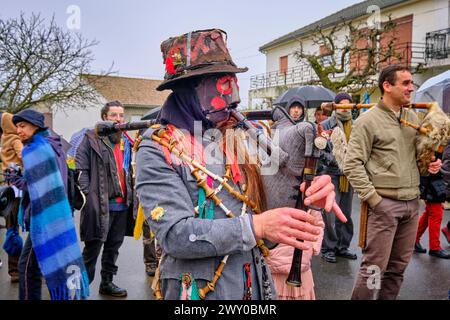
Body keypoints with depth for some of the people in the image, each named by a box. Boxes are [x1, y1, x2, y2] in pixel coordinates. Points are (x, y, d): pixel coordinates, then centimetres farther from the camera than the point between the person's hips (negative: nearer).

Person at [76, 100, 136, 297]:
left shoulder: (126, 142, 15)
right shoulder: (92, 138, -4)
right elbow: (81, 169, -9)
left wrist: (130, 195, 13)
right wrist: (89, 194, -16)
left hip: (122, 205, 6)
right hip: (100, 205, -6)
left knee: (113, 247, 15)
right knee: (93, 248, 1)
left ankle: (107, 283, 29)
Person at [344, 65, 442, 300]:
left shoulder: (413, 118, 13)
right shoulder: (368, 120, -8)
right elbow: (352, 165, -12)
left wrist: (432, 162, 6)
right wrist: (372, 198, -15)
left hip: (412, 204, 7)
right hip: (384, 204, -7)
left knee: (398, 266, 15)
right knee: (374, 267, -3)